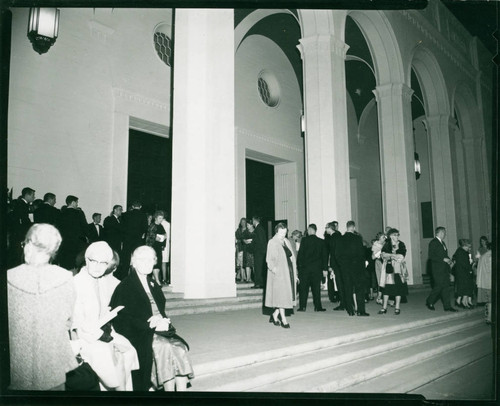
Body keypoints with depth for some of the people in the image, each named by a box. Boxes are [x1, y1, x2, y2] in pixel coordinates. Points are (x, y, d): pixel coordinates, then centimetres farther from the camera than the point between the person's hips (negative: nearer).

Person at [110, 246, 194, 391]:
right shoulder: (125, 286, -1)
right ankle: (169, 387, -20)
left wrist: (164, 320, -5)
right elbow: (125, 320, -9)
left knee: (180, 346, -20)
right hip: (139, 335, -6)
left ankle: (181, 389, -19)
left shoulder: (153, 284, 20)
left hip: (158, 330, 6)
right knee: (165, 346, -29)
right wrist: (149, 325, -18)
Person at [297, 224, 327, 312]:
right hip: (317, 268, 2)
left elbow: (300, 253, -6)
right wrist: (324, 268, 10)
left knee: (303, 287, 4)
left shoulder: (304, 240, -5)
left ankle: (302, 306, 3)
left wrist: (300, 265, 1)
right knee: (316, 288, 7)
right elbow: (324, 255, 6)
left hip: (305, 267, -2)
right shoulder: (321, 241, 4)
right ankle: (318, 306, 7)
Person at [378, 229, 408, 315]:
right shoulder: (386, 244, 9)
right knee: (387, 287, -1)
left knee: (398, 287, -2)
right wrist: (395, 255, -14)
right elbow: (383, 254, -7)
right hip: (388, 268, 1)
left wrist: (389, 255, -7)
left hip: (398, 269, 0)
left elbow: (402, 256, -7)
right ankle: (384, 307, 6)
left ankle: (397, 308, 6)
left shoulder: (401, 244, 6)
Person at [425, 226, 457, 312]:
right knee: (439, 286, -7)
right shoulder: (433, 242, -9)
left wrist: (449, 260, 7)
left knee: (446, 287, 5)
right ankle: (429, 302, 10)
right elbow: (431, 256, -17)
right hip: (438, 269, -9)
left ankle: (447, 306, 8)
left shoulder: (442, 243, 20)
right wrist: (443, 259, -18)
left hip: (445, 269, 9)